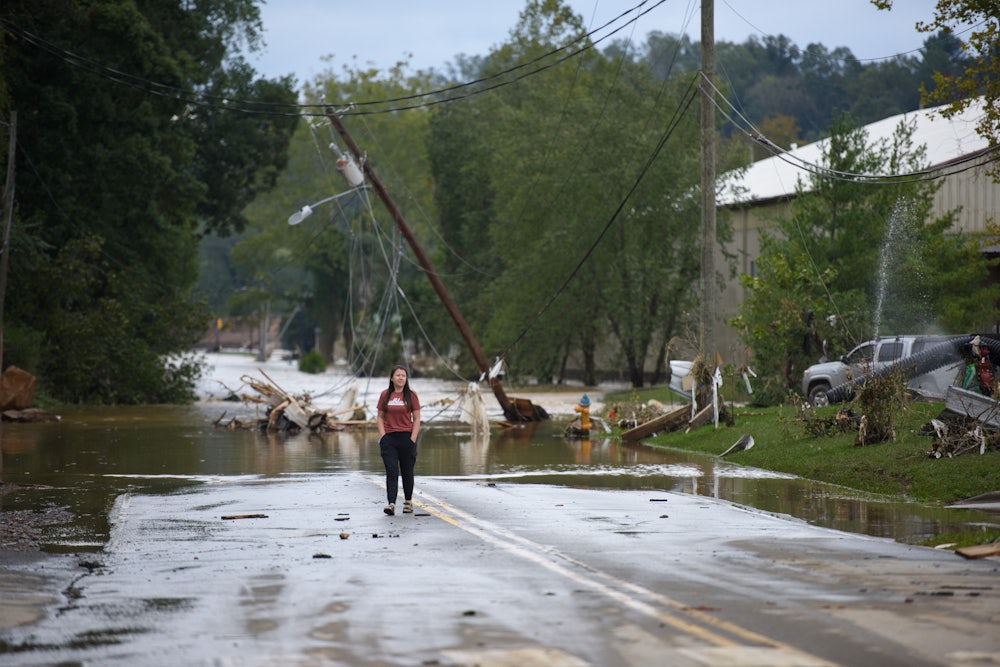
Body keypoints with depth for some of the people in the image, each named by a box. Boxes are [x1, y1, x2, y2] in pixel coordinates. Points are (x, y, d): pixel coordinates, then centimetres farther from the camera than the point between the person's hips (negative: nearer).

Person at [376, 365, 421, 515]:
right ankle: (391, 503, -16)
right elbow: (380, 417, 8)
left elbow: (417, 419, 2)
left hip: (407, 437, 0)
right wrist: (382, 436, -4)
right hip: (389, 438, 0)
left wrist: (413, 439, -6)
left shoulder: (411, 395, 2)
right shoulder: (385, 395, 6)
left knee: (407, 472, 8)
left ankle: (408, 502, 24)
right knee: (391, 471, -9)